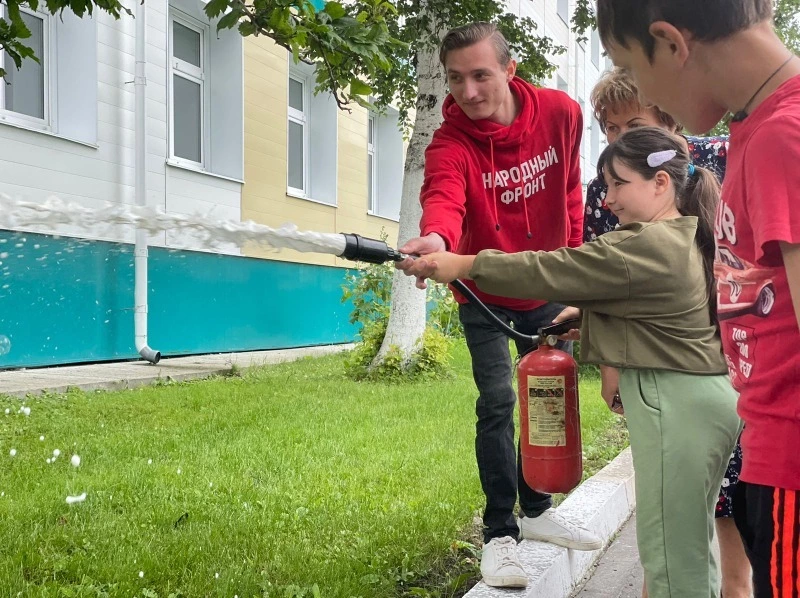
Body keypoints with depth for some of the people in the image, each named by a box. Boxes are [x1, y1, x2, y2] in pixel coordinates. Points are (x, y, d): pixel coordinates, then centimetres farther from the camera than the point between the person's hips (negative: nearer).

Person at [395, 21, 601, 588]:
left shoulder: (562, 113, -12)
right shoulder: (449, 143, -23)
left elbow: (569, 186, 3)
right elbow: (443, 197, -44)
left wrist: (572, 251, 5)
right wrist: (436, 238, -65)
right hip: (485, 294, -4)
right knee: (497, 403, -10)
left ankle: (536, 508, 33)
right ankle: (500, 531, 6)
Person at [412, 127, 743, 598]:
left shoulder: (646, 246, -18)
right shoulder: (683, 239, 14)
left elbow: (550, 271, -18)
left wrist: (463, 266, -13)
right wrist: (583, 312, 10)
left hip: (677, 405, -10)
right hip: (703, 397, 10)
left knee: (670, 555, -1)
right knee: (692, 545, 19)